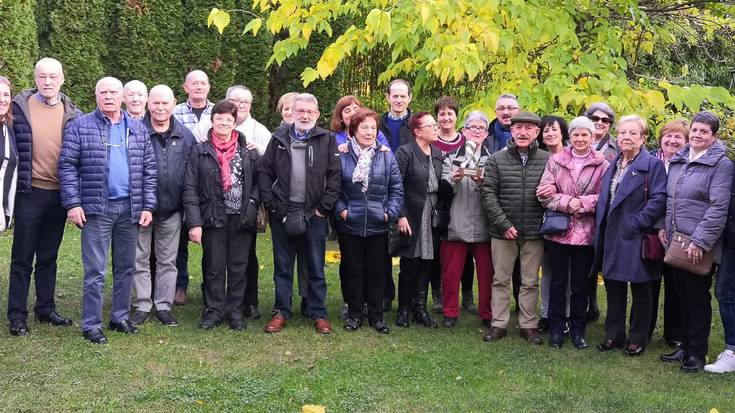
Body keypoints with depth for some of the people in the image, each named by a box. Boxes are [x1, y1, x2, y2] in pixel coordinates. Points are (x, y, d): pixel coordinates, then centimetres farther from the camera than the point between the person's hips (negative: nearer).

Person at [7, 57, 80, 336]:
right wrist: (14, 185, -4)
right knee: (22, 257, 4)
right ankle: (17, 315, 11)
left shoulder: (72, 113, 4)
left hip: (59, 193, 3)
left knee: (49, 256, 13)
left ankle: (46, 309, 24)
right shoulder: (19, 107, -3)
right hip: (30, 192, -2)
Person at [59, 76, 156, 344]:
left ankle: (120, 317, 24)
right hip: (96, 208, -4)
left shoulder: (138, 129, 10)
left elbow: (149, 169, 10)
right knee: (95, 270, -3)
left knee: (126, 267, 12)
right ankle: (91, 325, 5)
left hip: (130, 208, 4)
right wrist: (73, 203, -11)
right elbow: (67, 165, -3)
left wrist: (148, 205, 2)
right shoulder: (80, 127, 1)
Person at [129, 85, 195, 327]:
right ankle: (142, 306, 16)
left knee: (168, 261, 10)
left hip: (172, 209, 2)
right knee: (140, 259, 6)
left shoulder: (185, 136, 4)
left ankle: (164, 306, 19)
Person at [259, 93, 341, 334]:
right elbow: (264, 171, 6)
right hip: (282, 213, 2)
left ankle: (319, 314, 17)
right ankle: (281, 312, 19)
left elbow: (334, 176, -2)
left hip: (314, 214, -1)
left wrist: (324, 207, -7)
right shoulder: (279, 138, 6)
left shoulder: (327, 140, 1)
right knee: (282, 267, 10)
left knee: (316, 267, 7)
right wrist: (270, 203, -2)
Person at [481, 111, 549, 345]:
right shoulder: (497, 160, 0)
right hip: (503, 231, 0)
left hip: (534, 232, 0)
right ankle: (499, 324, 17)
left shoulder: (547, 160, 1)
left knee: (530, 282, 8)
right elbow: (488, 194, -4)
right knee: (501, 279, 8)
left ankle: (528, 325, 19)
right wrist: (503, 224, -10)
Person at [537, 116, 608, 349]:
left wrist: (582, 203, -17)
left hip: (586, 232, -1)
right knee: (558, 283, 9)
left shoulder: (602, 165, 0)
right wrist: (567, 202, -16)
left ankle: (578, 330, 21)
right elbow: (545, 194, -4)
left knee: (580, 285, 9)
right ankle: (556, 329, 20)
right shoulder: (555, 161, 3)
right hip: (558, 230, 1)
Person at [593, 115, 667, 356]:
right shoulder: (613, 165, 13)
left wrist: (637, 223, -20)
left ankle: (638, 339, 16)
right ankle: (614, 335, 24)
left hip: (636, 240, -6)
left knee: (640, 291, 6)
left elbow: (658, 200, -16)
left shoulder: (653, 164, -7)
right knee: (613, 288, 13)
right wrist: (600, 232, 8)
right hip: (612, 238, 6)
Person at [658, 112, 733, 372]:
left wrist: (700, 242, -20)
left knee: (698, 297, 2)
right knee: (682, 296, 14)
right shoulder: (677, 161, 12)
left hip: (699, 246, -6)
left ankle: (697, 353, 13)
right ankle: (685, 346, 26)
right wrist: (663, 227, 8)